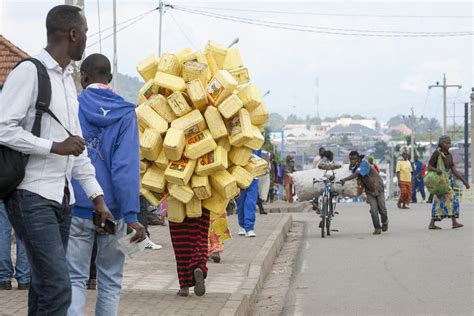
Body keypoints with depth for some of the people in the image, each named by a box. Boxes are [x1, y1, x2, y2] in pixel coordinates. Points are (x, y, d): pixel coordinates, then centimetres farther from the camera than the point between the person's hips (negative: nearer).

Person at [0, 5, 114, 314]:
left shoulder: (68, 79, 16)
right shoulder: (29, 72, -10)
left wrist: (97, 196, 16)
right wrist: (55, 146, -17)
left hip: (62, 196, 8)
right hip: (32, 196, -8)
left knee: (46, 286, 9)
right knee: (58, 288, -15)